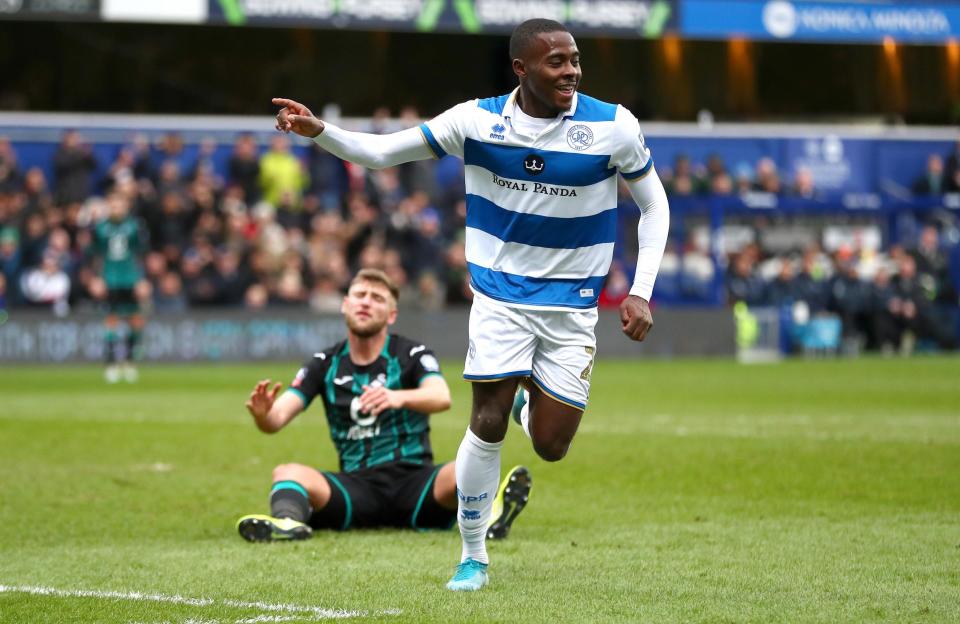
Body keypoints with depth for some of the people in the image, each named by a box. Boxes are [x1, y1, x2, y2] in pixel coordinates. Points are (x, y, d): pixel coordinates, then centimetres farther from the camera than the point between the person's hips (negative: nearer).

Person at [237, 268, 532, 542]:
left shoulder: (412, 355, 2)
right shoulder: (325, 364, 10)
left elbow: (441, 397, -20)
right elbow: (277, 419, 0)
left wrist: (398, 398, -42)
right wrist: (263, 414, -26)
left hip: (414, 481, -1)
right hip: (356, 486, 1)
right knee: (287, 473, -26)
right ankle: (288, 522, -58)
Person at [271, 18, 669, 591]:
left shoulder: (613, 126, -12)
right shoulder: (477, 120, -9)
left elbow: (654, 205, 2)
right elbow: (382, 152, -2)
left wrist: (641, 292, -7)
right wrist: (319, 131, -19)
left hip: (572, 306, 0)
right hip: (500, 295, 0)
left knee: (550, 447, -2)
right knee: (488, 424, -11)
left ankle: (532, 401, 37)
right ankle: (473, 555, 8)